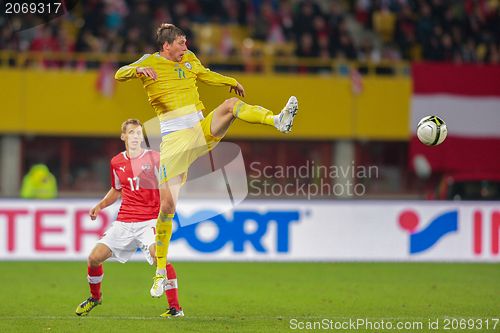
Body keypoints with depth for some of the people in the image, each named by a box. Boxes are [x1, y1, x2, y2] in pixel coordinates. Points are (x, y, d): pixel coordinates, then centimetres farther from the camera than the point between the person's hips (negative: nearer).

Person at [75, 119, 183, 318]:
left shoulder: (153, 158, -4)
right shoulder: (116, 163, 9)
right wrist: (100, 206, 12)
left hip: (149, 221, -4)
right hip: (124, 221, 4)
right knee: (94, 257, -4)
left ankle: (175, 307, -20)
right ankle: (95, 297, 26)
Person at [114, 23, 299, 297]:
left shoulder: (188, 59, 14)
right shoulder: (150, 63, -2)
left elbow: (205, 74, 35)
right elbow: (119, 75, -18)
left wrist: (231, 82, 41)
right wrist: (138, 70, -38)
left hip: (203, 130, 4)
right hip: (174, 140, -4)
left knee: (231, 104, -24)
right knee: (167, 205, -8)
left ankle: (278, 120, -51)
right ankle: (161, 272, 4)